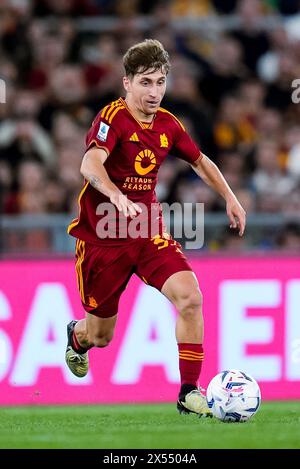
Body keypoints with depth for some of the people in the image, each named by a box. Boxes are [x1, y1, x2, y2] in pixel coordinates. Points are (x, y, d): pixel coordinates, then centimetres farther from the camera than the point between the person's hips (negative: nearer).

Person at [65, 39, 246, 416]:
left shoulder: (167, 124, 3)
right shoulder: (113, 117, -17)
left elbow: (200, 161, 22)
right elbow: (90, 165, -35)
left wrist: (230, 198, 13)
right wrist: (118, 198, -52)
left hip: (148, 234, 4)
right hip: (102, 237, -4)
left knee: (189, 297, -22)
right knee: (99, 336, 7)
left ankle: (189, 393, -12)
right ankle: (77, 336, 48)